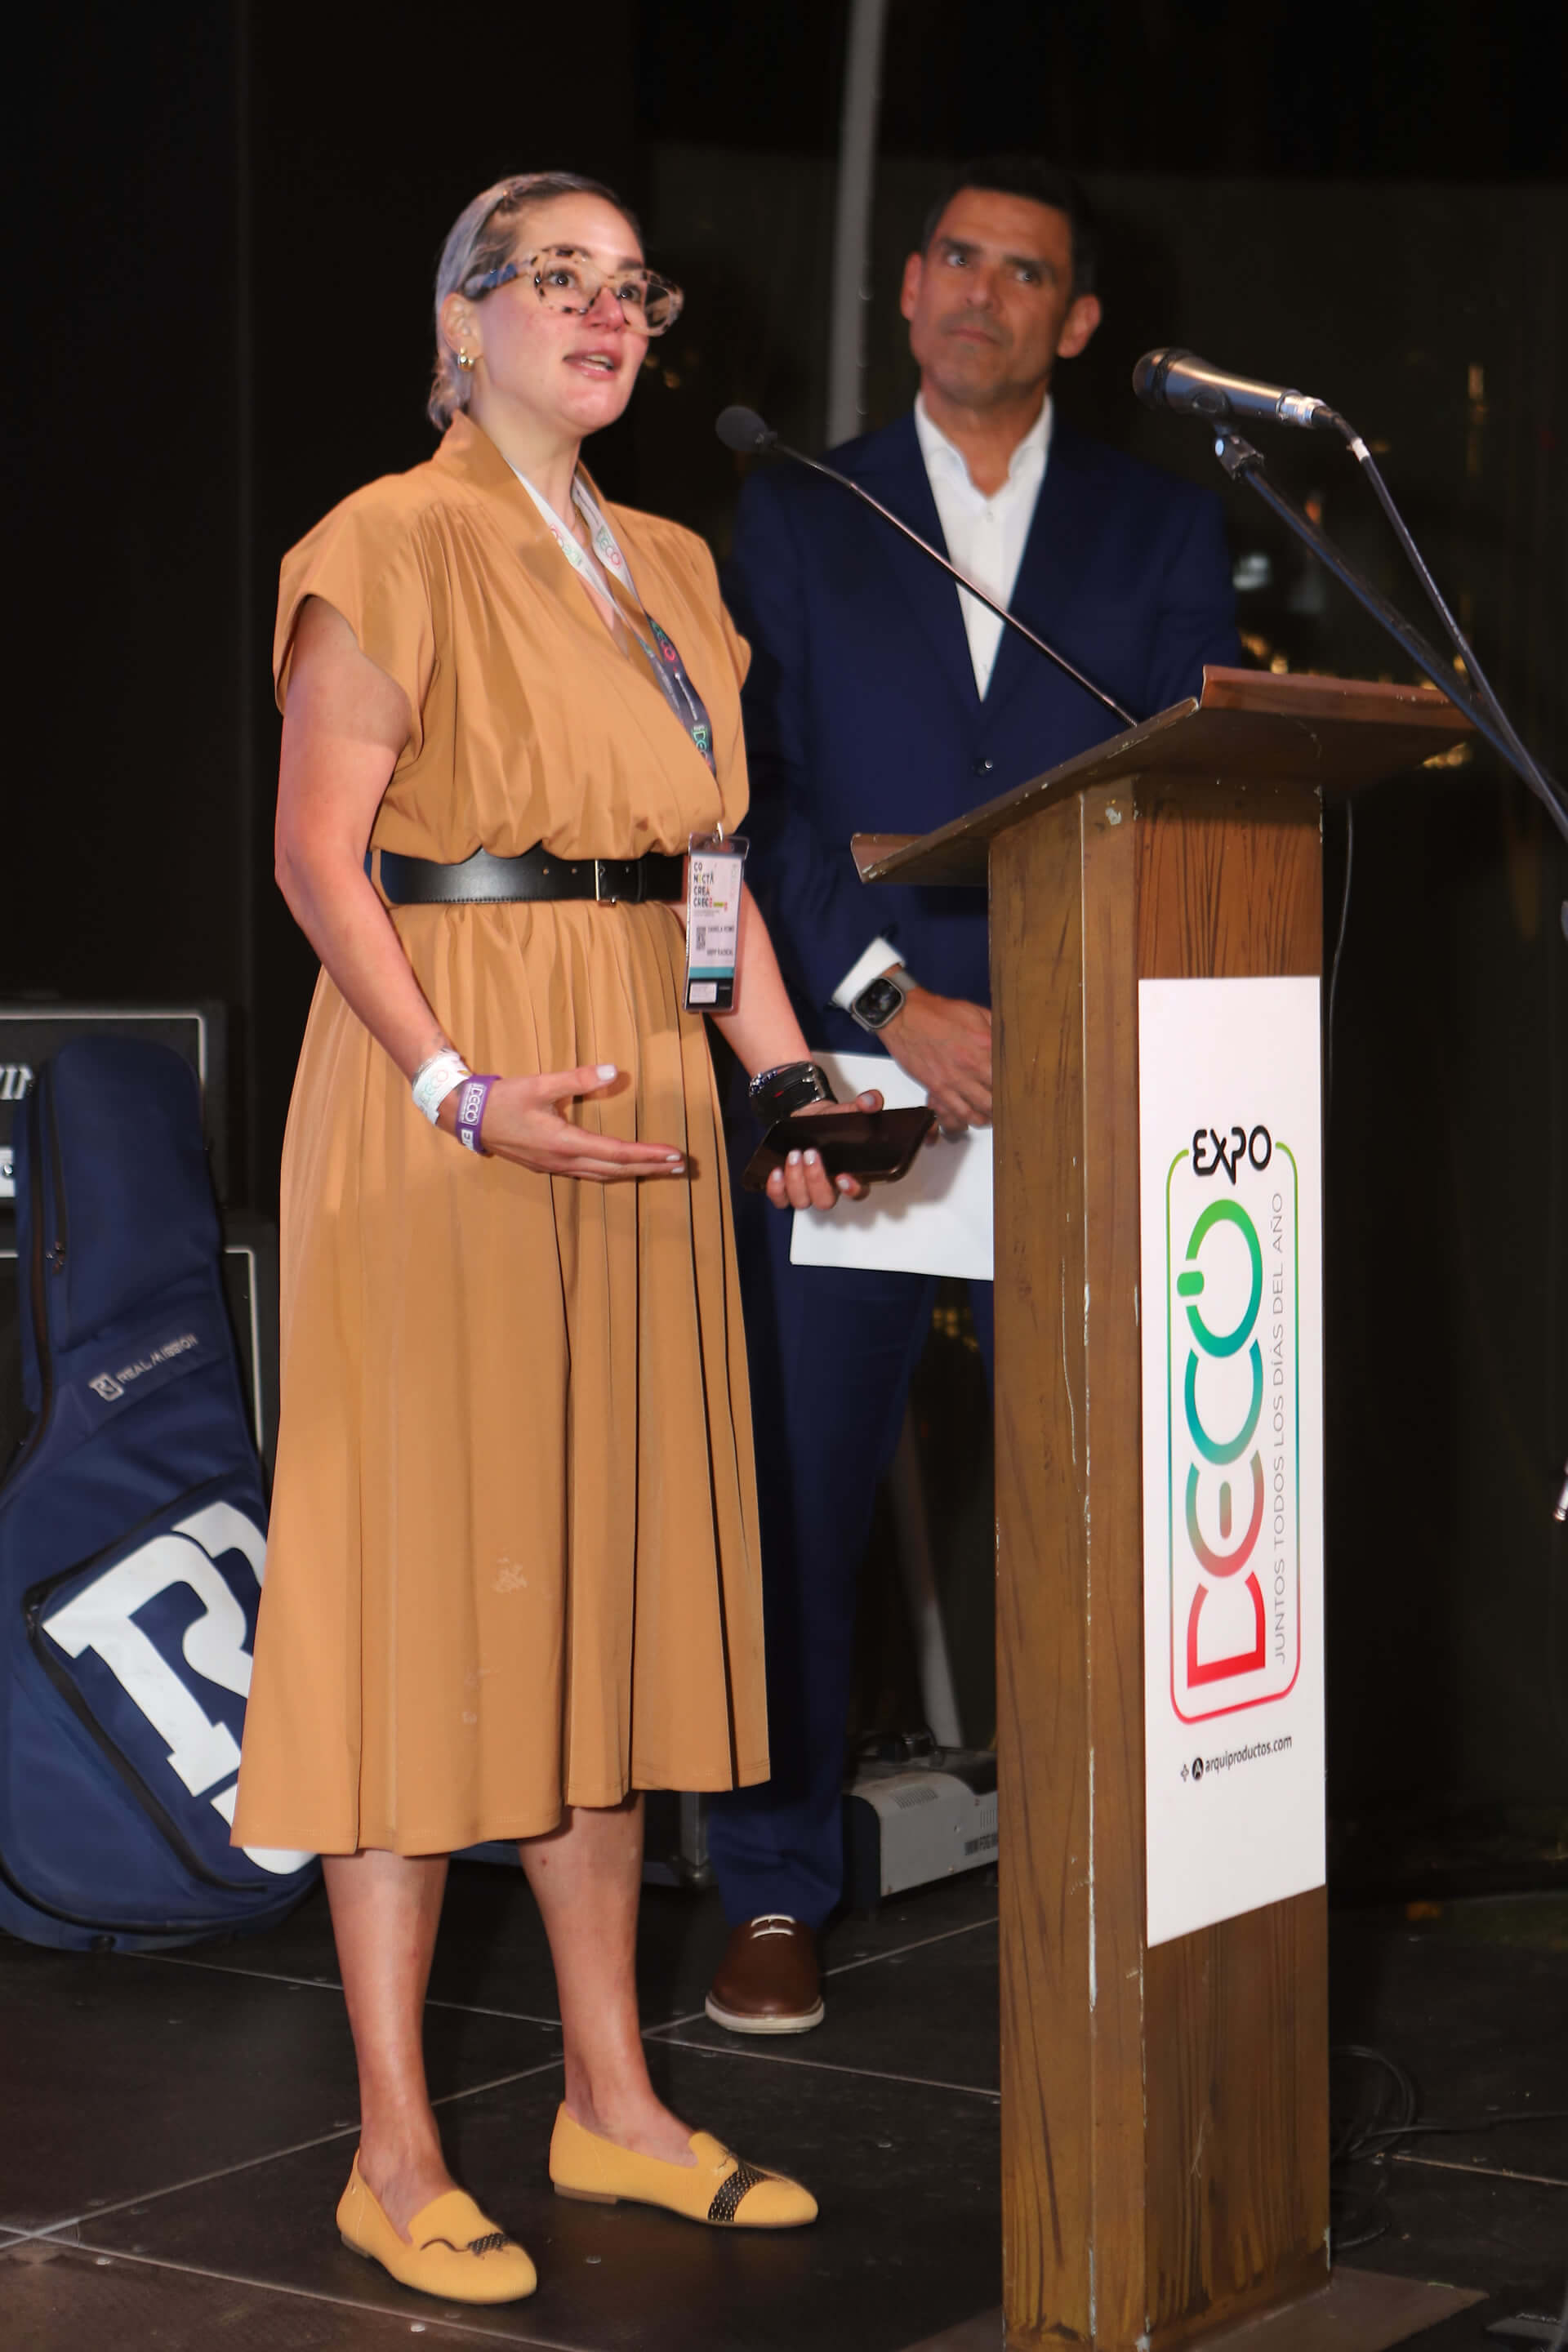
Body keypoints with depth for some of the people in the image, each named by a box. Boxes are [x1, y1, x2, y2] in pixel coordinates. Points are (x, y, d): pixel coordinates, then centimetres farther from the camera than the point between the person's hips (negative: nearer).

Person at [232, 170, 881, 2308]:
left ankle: (613, 2102, 18)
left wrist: (792, 1083, 5)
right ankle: (397, 2151, 2)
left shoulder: (670, 571, 17)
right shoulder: (393, 548, -5)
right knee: (425, 1581, -5)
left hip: (641, 1117, 7)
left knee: (610, 1580, 9)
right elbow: (319, 860, -12)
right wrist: (462, 1093, -23)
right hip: (439, 1113, -7)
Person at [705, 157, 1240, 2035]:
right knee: (791, 1496, 1)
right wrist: (893, 1004, -9)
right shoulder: (798, 518, 12)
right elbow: (757, 792, 2)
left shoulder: (1162, 529, 12)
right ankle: (773, 1898, 12)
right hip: (848, 1065, 0)